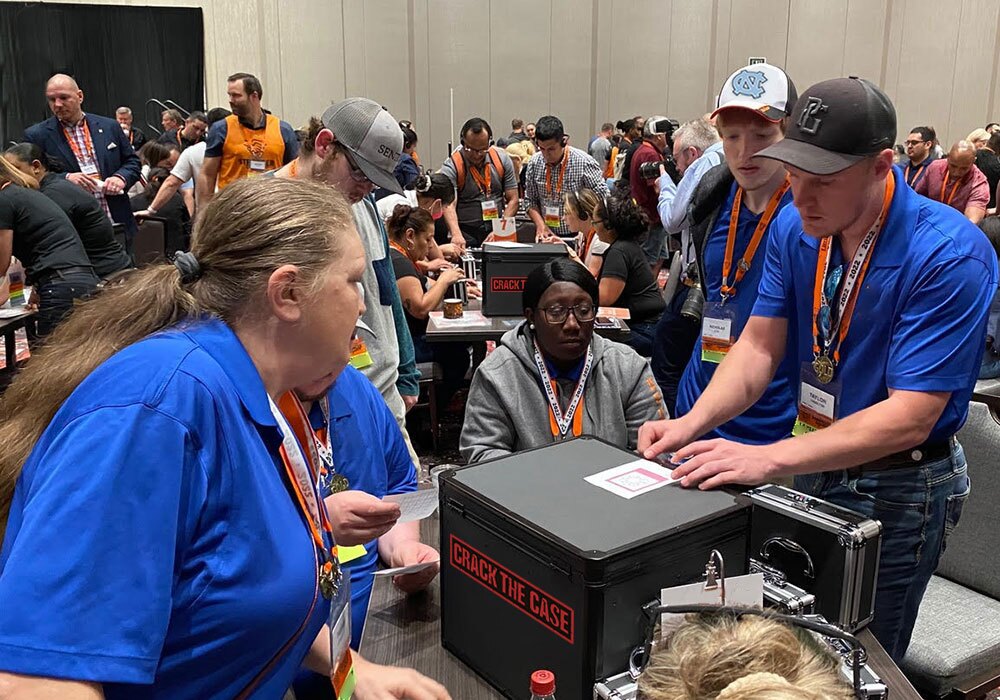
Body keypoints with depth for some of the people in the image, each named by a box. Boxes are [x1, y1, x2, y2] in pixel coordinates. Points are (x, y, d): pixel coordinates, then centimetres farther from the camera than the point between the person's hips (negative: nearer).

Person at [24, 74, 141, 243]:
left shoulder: (109, 127, 9)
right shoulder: (36, 135, 1)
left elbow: (132, 162, 14)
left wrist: (121, 178, -7)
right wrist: (65, 179, -17)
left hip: (117, 225, 3)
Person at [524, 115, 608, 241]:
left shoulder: (584, 162, -8)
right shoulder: (534, 163, 4)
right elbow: (531, 201, 12)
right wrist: (540, 225, -3)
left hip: (578, 236, -3)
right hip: (547, 236, 3)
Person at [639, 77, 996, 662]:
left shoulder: (951, 255, -26)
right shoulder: (795, 227, -7)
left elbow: (909, 417, -29)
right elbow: (761, 343, -7)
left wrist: (768, 460, -37)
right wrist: (693, 425, -25)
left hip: (899, 490, -5)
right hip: (815, 465, 5)